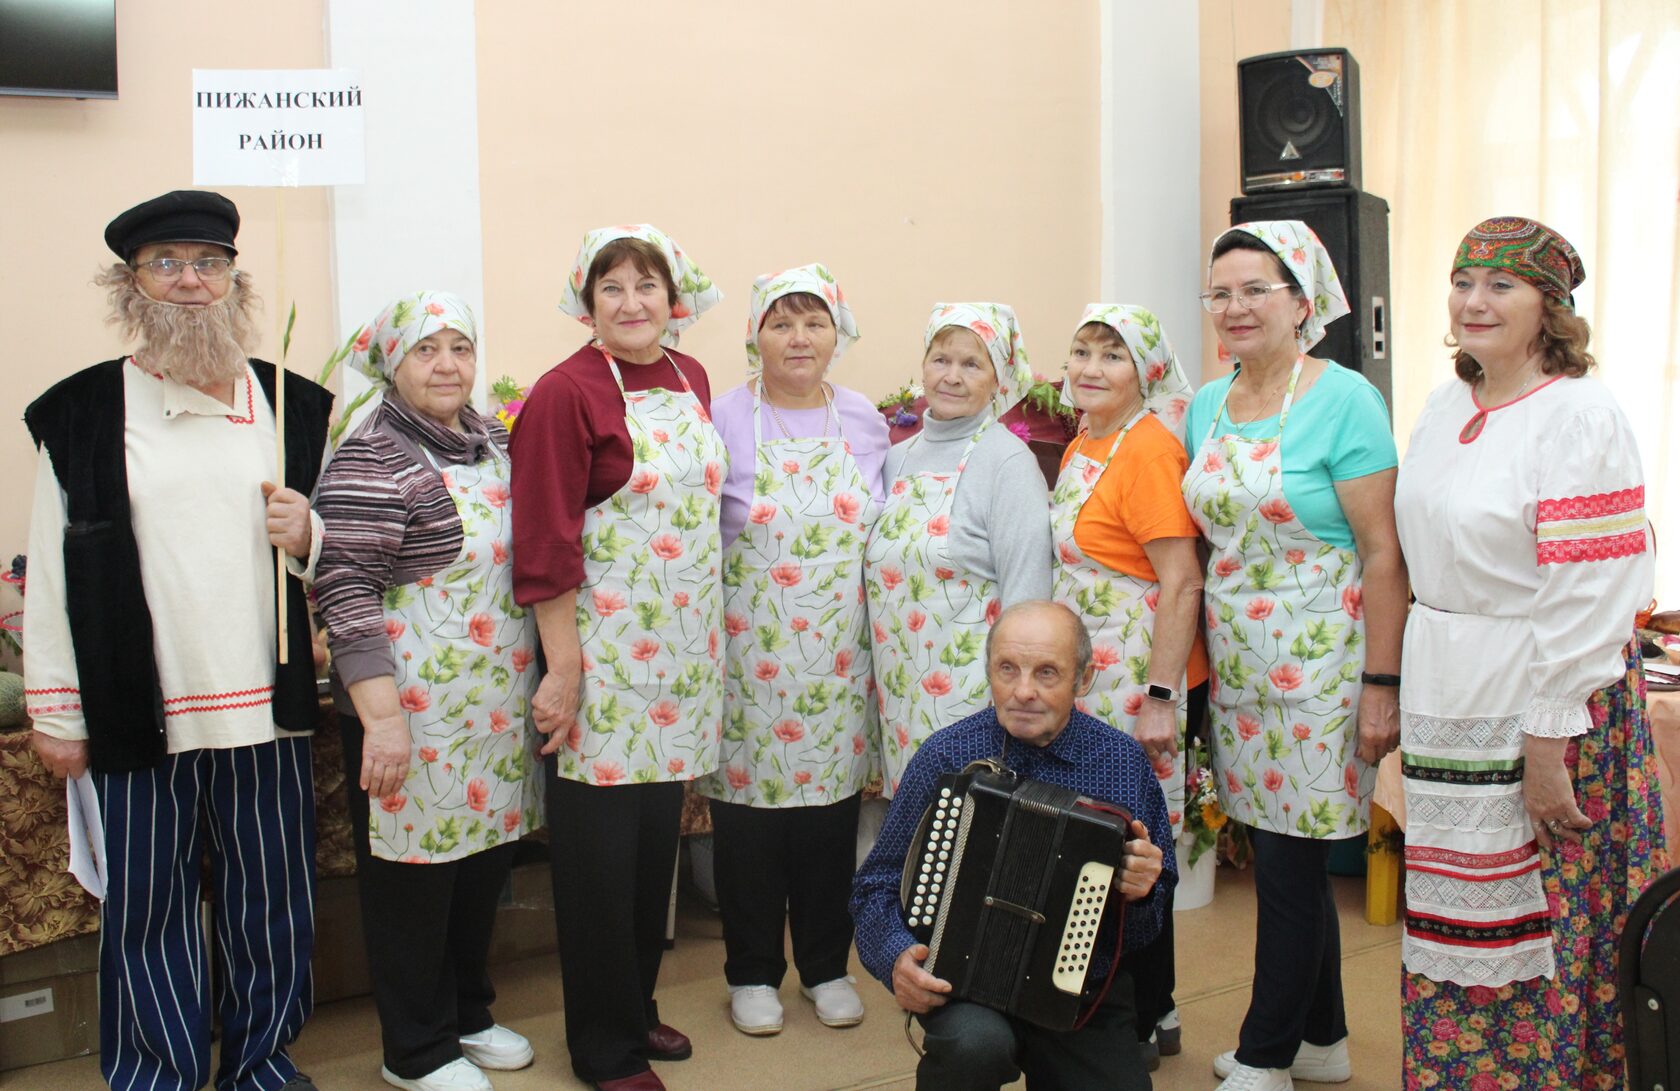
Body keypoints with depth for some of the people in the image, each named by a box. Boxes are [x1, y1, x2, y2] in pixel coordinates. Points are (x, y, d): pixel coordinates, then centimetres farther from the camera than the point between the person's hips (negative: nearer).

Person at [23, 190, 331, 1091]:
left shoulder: (295, 404, 9)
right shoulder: (81, 414, 2)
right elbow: (52, 573, 2)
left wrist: (309, 534, -7)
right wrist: (55, 713, 0)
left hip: (267, 710, 2)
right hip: (136, 715, -2)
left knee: (272, 904, 11)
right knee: (147, 913, 7)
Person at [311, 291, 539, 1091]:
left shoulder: (496, 443, 9)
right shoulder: (373, 460, -13)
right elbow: (344, 591, -18)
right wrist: (382, 716, -23)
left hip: (497, 714, 7)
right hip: (414, 717, -7)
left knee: (484, 862, 17)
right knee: (414, 875, 7)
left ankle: (467, 1012, 37)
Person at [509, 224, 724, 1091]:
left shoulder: (690, 379, 8)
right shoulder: (566, 393, -12)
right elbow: (545, 541, -15)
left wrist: (703, 644, 16)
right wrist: (562, 668, -18)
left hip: (682, 651, 7)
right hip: (602, 652, -6)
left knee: (657, 835, 16)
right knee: (600, 846, 4)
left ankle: (638, 1007, 33)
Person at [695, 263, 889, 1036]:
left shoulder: (865, 421, 7)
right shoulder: (724, 420, -3)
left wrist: (882, 639, 11)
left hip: (838, 660, 3)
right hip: (751, 657, -3)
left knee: (833, 804, 9)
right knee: (748, 805, 5)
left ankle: (827, 966, 27)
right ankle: (752, 973, 23)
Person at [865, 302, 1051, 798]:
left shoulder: (1007, 461, -9)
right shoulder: (898, 458, 11)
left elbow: (1025, 593, -12)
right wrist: (877, 671, 13)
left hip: (972, 698, -6)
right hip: (899, 696, 6)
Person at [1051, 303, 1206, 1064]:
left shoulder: (1148, 449, -15)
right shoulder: (1080, 450, 12)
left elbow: (1181, 583, -19)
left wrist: (1159, 700, -21)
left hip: (1139, 690, -8)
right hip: (1086, 687, 9)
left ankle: (1145, 1022, 18)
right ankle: (1151, 1010, 28)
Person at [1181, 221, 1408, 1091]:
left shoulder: (1343, 399, -11)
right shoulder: (1208, 405, 9)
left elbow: (1383, 552, -13)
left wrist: (1381, 685, -16)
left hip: (1317, 667, -6)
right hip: (1238, 669, 6)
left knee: (1288, 861, 1)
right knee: (1286, 855, 15)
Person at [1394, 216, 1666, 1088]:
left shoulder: (1579, 417, -12)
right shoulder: (1446, 406, 10)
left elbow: (1586, 597, -17)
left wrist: (1548, 746, -18)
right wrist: (1400, 688, 14)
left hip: (1542, 702, -6)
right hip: (1447, 704, 7)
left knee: (1542, 932, 5)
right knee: (1459, 916, 15)